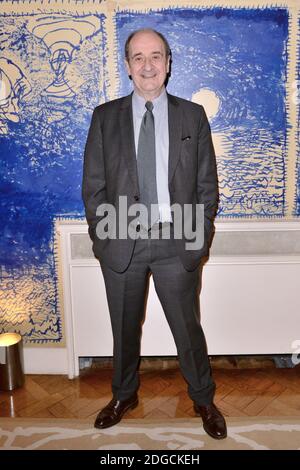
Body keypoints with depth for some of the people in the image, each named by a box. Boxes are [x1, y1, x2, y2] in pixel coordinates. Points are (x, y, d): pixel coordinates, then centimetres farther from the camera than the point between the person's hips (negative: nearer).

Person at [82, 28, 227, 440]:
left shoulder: (193, 115, 3)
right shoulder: (105, 116, 4)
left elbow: (207, 183, 3)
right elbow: (93, 184, 3)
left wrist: (201, 235, -3)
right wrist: (101, 236, -3)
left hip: (177, 242, 0)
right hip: (121, 242, 1)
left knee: (188, 328, 11)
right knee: (124, 328, 17)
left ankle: (204, 401, 36)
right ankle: (124, 395, 42)